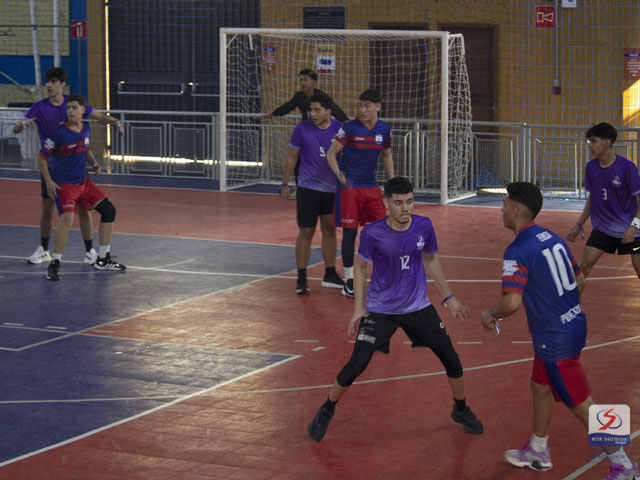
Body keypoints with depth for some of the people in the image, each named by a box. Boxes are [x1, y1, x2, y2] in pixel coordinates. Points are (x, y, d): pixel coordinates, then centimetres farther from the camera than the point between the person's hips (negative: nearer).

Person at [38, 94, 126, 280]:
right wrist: (49, 181, -15)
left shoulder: (86, 128, 2)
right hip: (63, 184, -7)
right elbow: (42, 157, -9)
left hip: (83, 181, 7)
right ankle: (54, 264, -20)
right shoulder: (59, 133, -16)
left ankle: (103, 259, 17)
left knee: (109, 210, 7)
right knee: (67, 216, -29)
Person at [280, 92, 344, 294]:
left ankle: (330, 275, 22)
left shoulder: (339, 129, -2)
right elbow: (292, 156, 2)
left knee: (330, 230, 12)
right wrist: (285, 184, 2)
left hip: (332, 189, 3)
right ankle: (301, 278, 5)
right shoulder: (302, 129, -7)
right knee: (306, 232, -2)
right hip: (308, 188, -3)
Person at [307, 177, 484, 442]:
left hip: (418, 308, 3)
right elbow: (361, 267, -2)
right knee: (355, 366, -11)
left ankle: (461, 410, 31)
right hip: (380, 309, -3)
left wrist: (449, 298, 11)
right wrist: (358, 308, -7)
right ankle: (326, 411, 14)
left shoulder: (424, 227, -9)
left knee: (451, 360, 4)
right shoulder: (372, 233, -17)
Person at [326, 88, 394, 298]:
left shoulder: (384, 130, 3)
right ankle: (349, 282, 8)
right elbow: (331, 154, -7)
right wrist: (338, 174, -25)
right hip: (349, 187, -4)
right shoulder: (349, 128, -10)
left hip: (371, 186, 4)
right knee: (350, 232, -2)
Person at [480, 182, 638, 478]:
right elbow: (580, 281, 16)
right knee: (540, 387, 25)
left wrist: (490, 316, -10)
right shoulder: (554, 239, 6)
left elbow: (512, 302, -30)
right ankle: (537, 453, 40)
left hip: (555, 339, -9)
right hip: (575, 324, 9)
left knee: (581, 405, 1)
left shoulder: (518, 251, -20)